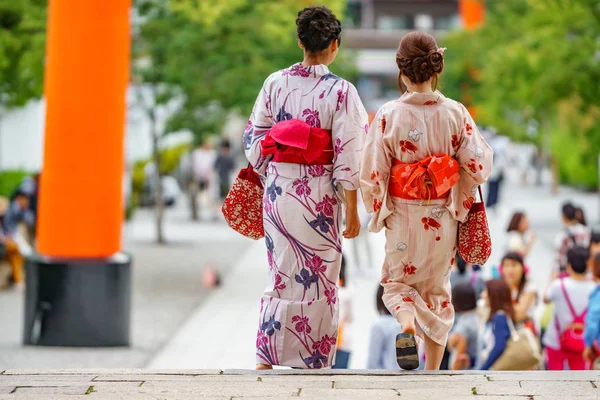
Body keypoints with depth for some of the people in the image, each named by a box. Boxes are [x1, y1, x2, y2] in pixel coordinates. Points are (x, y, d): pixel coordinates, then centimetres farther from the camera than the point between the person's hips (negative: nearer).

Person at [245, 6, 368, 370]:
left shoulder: (275, 83, 1)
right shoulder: (340, 91, -10)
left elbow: (254, 139, 6)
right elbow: (347, 156, -11)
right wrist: (352, 212, -5)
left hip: (278, 190, 4)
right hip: (319, 194, -4)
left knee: (282, 277, 15)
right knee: (319, 282, 8)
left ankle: (265, 358, 7)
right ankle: (314, 364, 13)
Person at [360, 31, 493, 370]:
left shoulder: (389, 115, -13)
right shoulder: (455, 113, -10)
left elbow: (373, 174, -11)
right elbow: (479, 166, -8)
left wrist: (379, 213, 6)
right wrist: (462, 202, 12)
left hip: (402, 218, -1)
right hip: (442, 219, 2)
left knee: (399, 282, 17)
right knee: (437, 290, 18)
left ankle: (407, 326, -16)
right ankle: (433, 370, 20)